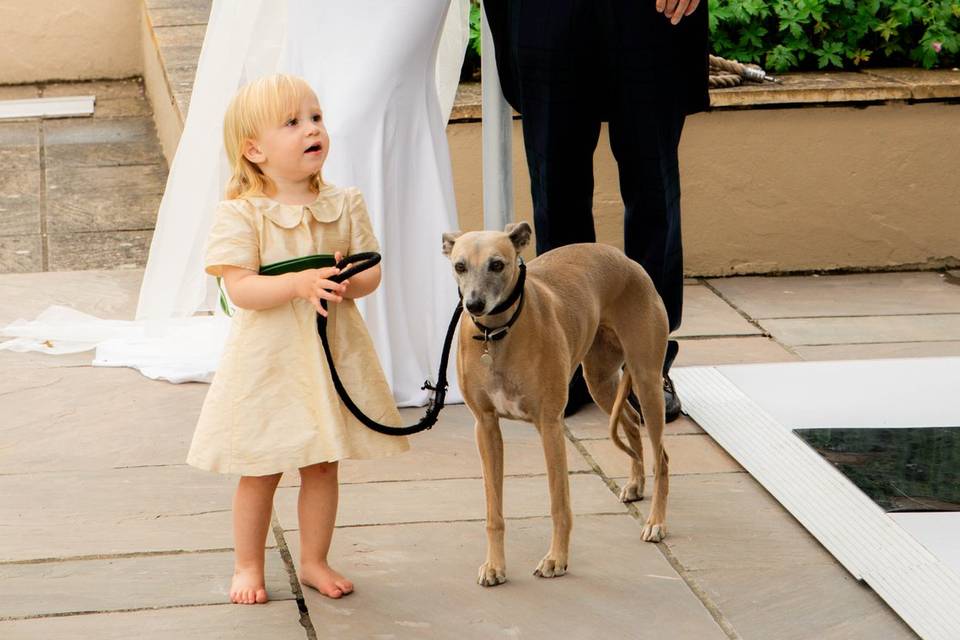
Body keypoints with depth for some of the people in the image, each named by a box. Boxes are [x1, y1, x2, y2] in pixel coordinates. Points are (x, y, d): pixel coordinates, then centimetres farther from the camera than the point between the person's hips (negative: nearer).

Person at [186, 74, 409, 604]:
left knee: (323, 466, 12)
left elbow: (371, 269, 2)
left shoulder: (344, 205, 2)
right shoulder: (240, 214, -11)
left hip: (331, 354, 4)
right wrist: (299, 284, -31)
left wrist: (349, 284, -20)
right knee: (260, 471, 6)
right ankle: (248, 566, 22)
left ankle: (314, 561, 27)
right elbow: (240, 288, -18)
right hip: (266, 358, -4)